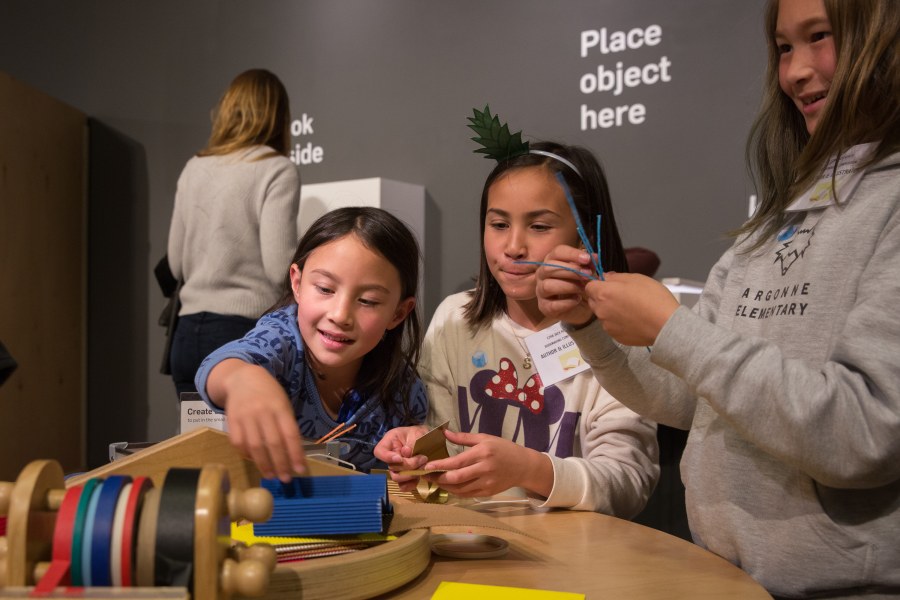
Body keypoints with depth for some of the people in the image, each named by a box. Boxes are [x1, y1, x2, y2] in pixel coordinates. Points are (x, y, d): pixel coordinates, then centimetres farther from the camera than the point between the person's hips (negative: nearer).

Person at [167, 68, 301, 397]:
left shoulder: (194, 168, 12)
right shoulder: (277, 170, -5)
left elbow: (177, 265, 17)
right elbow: (280, 266, -14)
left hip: (189, 335, 6)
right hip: (247, 334, -6)